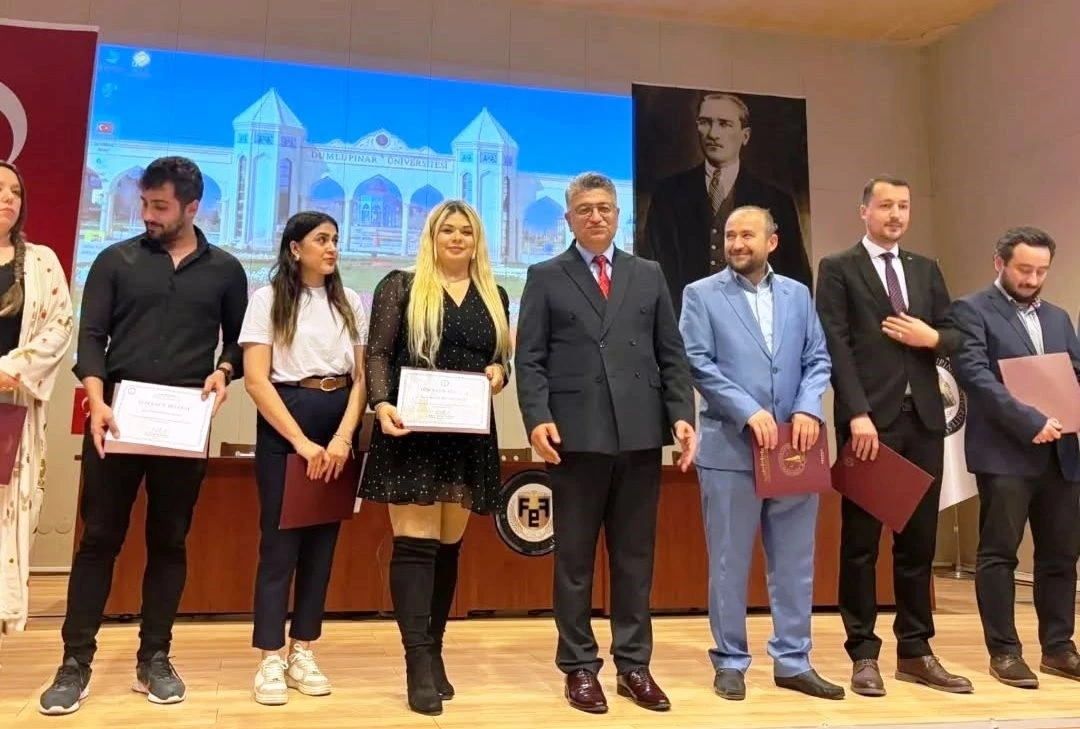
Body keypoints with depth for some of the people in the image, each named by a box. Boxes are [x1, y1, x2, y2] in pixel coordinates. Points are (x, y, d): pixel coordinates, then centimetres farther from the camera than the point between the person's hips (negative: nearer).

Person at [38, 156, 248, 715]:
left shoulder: (225, 270, 8)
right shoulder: (116, 260, 5)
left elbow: (240, 339, 12)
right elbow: (90, 335, -1)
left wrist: (224, 371, -10)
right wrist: (96, 400, -17)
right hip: (116, 417, 0)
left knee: (169, 541, 8)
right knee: (98, 539, 3)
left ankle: (154, 658, 19)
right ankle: (76, 664, 12)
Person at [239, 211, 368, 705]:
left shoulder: (350, 302, 9)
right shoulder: (267, 299, 0)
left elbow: (361, 376, 5)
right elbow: (256, 379, -7)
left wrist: (343, 437, -9)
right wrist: (301, 441, -14)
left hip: (339, 427, 4)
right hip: (284, 425, -3)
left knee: (322, 539, 6)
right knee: (279, 539, -2)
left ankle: (303, 654, 16)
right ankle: (271, 660, 7)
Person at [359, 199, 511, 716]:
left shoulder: (495, 297, 14)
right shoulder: (400, 286, 3)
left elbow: (504, 361, 18)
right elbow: (378, 353, -3)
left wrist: (498, 373, -6)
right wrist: (382, 404, -20)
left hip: (470, 436, 4)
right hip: (413, 432, -4)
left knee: (449, 546, 9)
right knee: (414, 544, -7)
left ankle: (434, 652, 21)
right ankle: (418, 664, -3)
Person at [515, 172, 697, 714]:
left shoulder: (649, 275, 14)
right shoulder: (545, 278, 8)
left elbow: (672, 355, 11)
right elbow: (530, 359, 1)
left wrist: (681, 415, -1)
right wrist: (538, 418, -13)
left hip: (640, 434, 2)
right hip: (576, 434, -2)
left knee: (635, 557, 9)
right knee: (574, 557, 6)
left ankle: (634, 665, 20)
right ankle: (579, 667, 17)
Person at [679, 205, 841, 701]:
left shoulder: (798, 294, 13)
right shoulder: (702, 294, 2)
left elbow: (818, 359, 8)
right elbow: (698, 363, -8)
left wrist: (809, 408, -11)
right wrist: (750, 412, -17)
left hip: (793, 447, 4)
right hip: (730, 448, -3)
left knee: (795, 562, 9)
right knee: (729, 563, 5)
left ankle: (793, 662, 22)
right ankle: (730, 662, 18)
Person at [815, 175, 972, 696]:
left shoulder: (927, 270, 18)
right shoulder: (837, 268, 2)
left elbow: (957, 339, 16)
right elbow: (836, 345, -7)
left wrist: (933, 337, -7)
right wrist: (858, 414, -16)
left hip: (923, 419, 5)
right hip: (869, 419, -5)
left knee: (919, 541, 9)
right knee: (861, 542, 1)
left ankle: (915, 652, 19)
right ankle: (864, 654, 11)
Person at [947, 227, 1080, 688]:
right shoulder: (972, 311, -2)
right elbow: (975, 375, -14)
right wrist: (1030, 421, -21)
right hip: (1005, 452, -6)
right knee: (999, 553, 1)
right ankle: (1004, 652, 9)